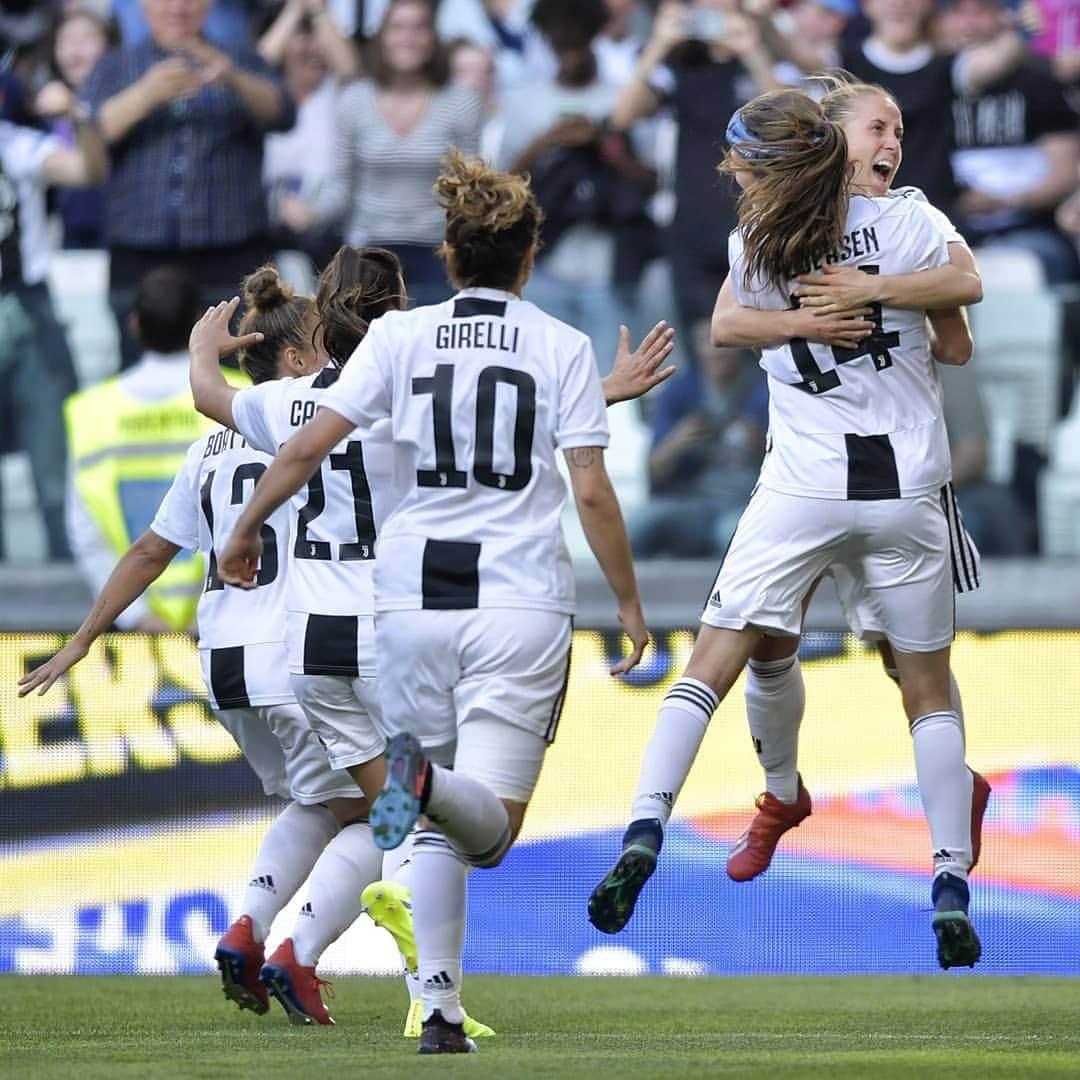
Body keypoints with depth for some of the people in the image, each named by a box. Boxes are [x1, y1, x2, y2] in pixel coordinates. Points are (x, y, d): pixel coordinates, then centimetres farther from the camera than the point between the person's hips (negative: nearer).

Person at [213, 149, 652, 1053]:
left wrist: (247, 528, 12)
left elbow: (311, 443, -2)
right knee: (488, 826, -7)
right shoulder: (562, 346, 2)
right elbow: (591, 491, -3)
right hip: (522, 604, -2)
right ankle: (432, 781, -42)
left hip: (415, 603, 2)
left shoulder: (401, 336, 5)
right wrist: (630, 605, 7)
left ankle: (440, 1007, 3)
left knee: (440, 833, 14)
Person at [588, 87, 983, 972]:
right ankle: (952, 892, 8)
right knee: (929, 692, 13)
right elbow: (956, 348, 4)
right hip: (908, 488, 1)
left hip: (803, 488, -1)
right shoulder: (912, 224, -5)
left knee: (709, 667, 2)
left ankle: (644, 832, -16)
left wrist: (861, 180, 24)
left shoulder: (753, 245, -2)